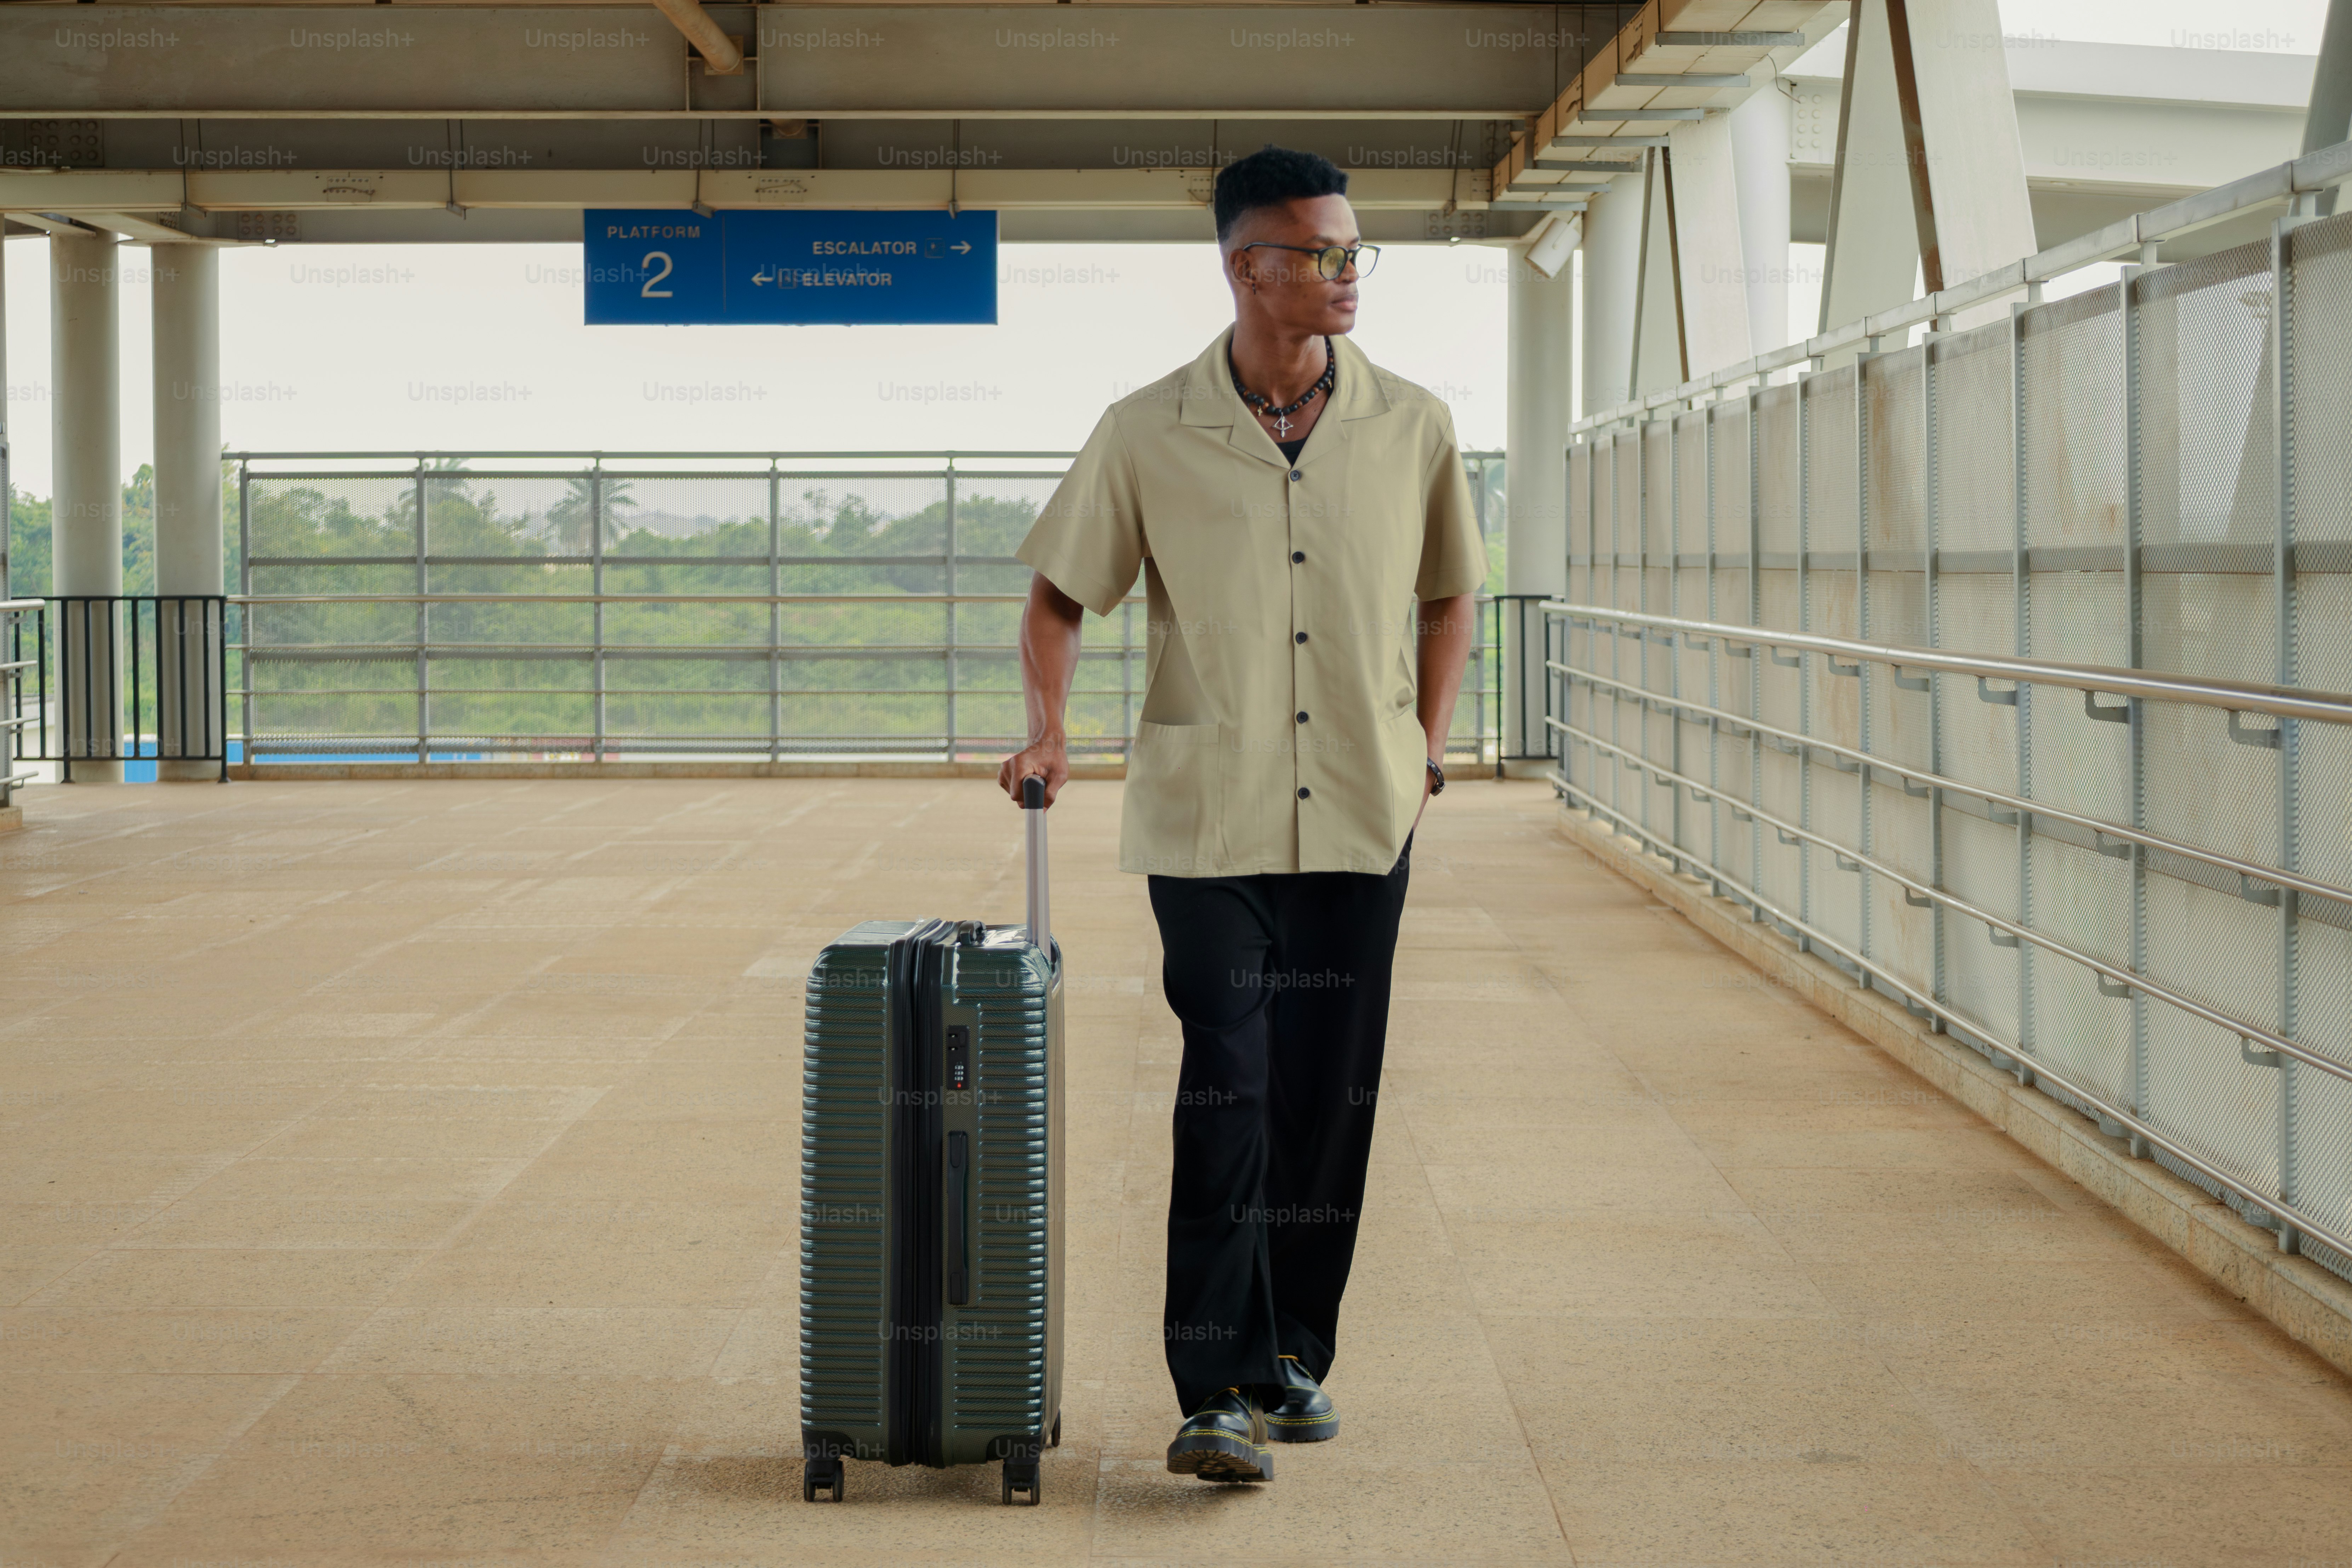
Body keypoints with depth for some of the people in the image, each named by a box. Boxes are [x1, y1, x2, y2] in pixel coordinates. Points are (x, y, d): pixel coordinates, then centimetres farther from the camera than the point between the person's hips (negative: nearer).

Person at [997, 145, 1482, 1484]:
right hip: (1208, 817, -2)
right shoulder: (1148, 435, -4)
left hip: (1361, 817, 2)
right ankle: (1220, 1390, -6)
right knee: (1226, 1099, -8)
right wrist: (1049, 726, -7)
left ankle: (1297, 1354, 23)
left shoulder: (1413, 428, 2)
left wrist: (1429, 745, 8)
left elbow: (1448, 592, 16)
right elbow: (1061, 592, 7)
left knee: (1328, 1100, 8)